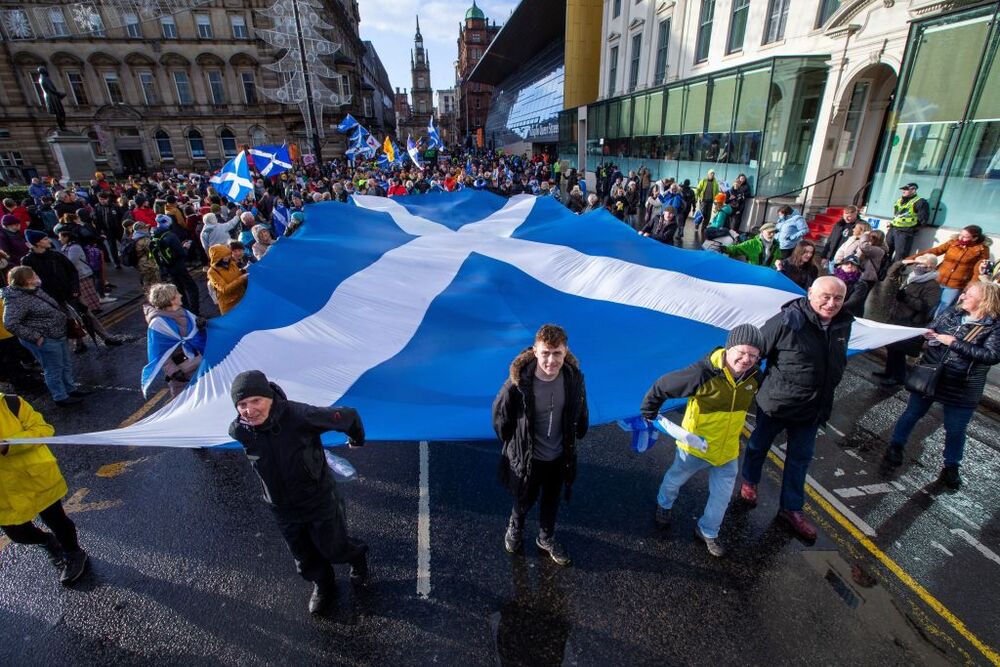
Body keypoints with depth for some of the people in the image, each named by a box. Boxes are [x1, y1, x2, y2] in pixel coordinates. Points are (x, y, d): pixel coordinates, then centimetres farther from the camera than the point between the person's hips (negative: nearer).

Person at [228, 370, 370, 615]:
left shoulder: (301, 416, -34)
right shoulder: (239, 431, -18)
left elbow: (348, 416, -21)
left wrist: (357, 440, 0)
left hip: (320, 500, -4)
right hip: (283, 510, 4)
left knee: (333, 549, 16)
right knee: (304, 558, 24)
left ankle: (357, 554, 52)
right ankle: (322, 586, 55)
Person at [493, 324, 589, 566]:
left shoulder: (574, 378, -20)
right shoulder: (518, 383, -30)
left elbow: (580, 411, 0)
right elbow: (500, 415, -13)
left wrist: (576, 437, 10)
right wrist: (512, 445, -1)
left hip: (559, 457, 3)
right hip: (528, 458, -3)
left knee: (552, 501, 25)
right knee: (525, 500, 22)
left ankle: (546, 538, 54)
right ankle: (515, 528, 56)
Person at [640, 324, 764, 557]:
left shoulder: (755, 376, -13)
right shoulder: (703, 373, -33)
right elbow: (662, 387, -24)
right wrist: (648, 413, -11)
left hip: (728, 450, 4)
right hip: (694, 444, -4)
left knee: (722, 496, 16)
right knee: (675, 479, 22)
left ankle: (707, 532, 43)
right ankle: (664, 505, 55)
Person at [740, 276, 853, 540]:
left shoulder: (843, 324, -3)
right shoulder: (787, 322, -25)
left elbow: (838, 364, 15)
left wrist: (824, 398, 21)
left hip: (811, 409, 6)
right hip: (775, 403, -5)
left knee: (800, 458, 17)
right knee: (759, 445, 17)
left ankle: (791, 508, 34)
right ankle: (749, 482, 45)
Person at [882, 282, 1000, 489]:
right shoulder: (951, 313, -2)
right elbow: (932, 329, 13)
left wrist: (954, 343, -25)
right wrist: (927, 334, -10)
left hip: (962, 388, -2)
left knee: (956, 430, 12)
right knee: (912, 414, 16)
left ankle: (951, 467, 31)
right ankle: (896, 446, 35)